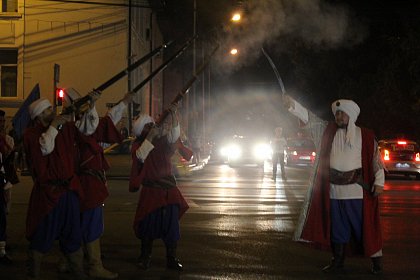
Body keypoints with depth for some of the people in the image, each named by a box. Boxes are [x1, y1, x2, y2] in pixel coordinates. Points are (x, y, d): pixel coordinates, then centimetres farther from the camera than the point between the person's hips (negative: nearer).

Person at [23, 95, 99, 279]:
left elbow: (88, 128, 15)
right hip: (47, 193, -6)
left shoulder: (66, 128, 8)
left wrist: (91, 106, 2)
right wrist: (53, 127, -16)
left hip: (69, 190, 6)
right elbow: (44, 147, -23)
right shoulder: (31, 133, -7)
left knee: (73, 236, 15)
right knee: (41, 238, 2)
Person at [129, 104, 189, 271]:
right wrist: (150, 137, -21)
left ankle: (171, 258, 5)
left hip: (168, 189, 2)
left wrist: (173, 115, -21)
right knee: (149, 224, 1)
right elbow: (140, 156, -19)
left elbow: (174, 136, -11)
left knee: (171, 223, -2)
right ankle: (145, 257, 14)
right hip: (150, 190, -2)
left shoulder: (163, 141, 7)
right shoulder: (138, 145, 1)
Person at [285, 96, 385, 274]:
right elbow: (308, 118, -3)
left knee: (366, 227, 1)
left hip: (357, 191, -3)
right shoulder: (327, 131, 6)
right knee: (337, 228, 12)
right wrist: (292, 105, -17)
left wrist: (379, 182, -9)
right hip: (334, 191, 3)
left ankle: (376, 261, 14)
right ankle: (338, 262, 23)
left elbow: (376, 160, 0)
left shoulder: (366, 136, 0)